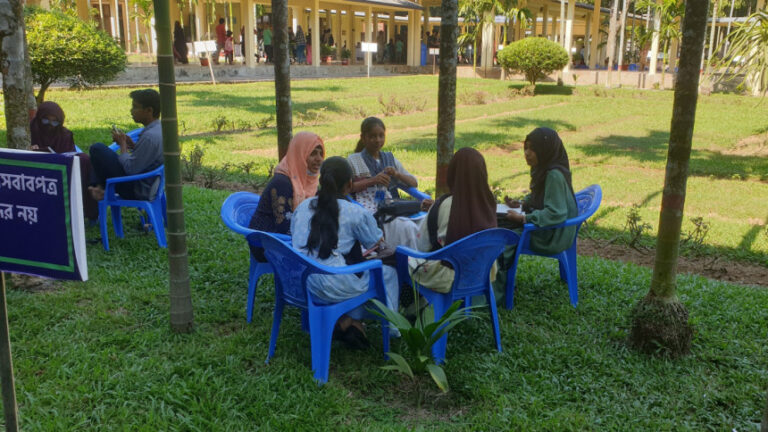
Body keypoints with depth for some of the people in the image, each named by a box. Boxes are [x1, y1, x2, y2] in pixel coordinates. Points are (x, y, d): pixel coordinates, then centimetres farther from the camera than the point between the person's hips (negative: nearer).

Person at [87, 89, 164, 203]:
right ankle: (98, 188, 8)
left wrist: (122, 144, -10)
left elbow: (131, 169, -23)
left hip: (136, 191, -10)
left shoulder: (150, 136, -25)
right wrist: (132, 145, 3)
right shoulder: (159, 129, 5)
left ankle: (99, 187, 6)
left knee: (97, 149, -11)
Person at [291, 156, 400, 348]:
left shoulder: (302, 207, 9)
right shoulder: (355, 213, -6)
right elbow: (376, 243, 6)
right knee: (388, 273, 17)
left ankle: (348, 322, 19)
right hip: (332, 288, -6)